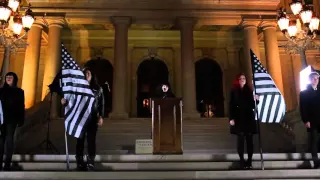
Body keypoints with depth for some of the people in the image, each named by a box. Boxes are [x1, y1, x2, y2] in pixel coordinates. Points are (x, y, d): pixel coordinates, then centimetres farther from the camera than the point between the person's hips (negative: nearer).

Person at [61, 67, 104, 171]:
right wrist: (64, 102, -21)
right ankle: (80, 163, 13)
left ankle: (90, 163, 9)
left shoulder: (98, 89, 7)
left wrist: (101, 117, -1)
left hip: (92, 119, 0)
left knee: (91, 140, 0)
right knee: (80, 140, 4)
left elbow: (101, 104, 7)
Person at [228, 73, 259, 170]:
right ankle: (242, 160, -3)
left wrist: (256, 100, -9)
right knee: (241, 139, -7)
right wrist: (231, 118, -11)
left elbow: (253, 105, 12)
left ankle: (249, 161, 6)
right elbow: (231, 105, -1)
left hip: (249, 118, 3)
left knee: (249, 139, 1)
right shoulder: (234, 91, 6)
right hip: (239, 119, -3)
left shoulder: (249, 91, 13)